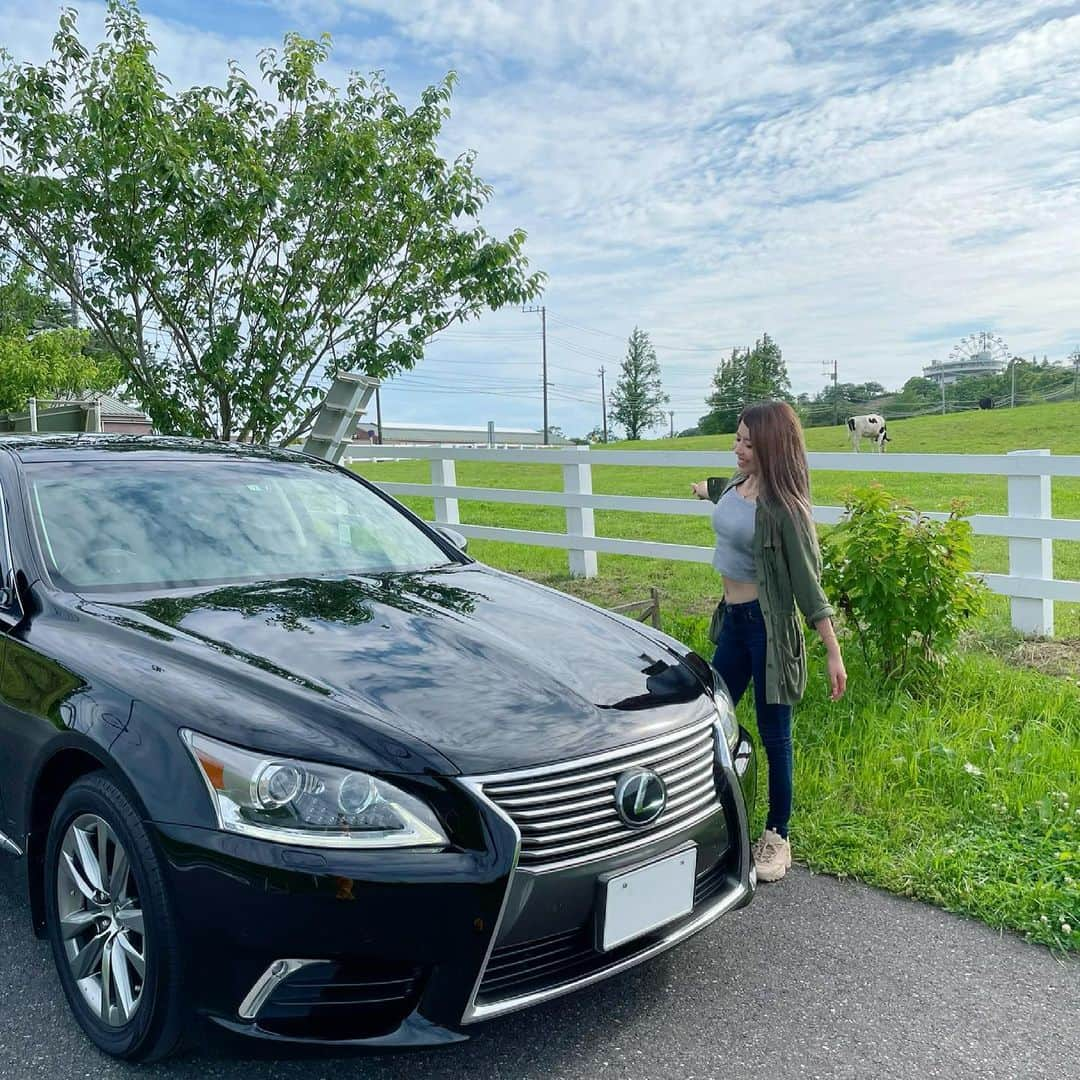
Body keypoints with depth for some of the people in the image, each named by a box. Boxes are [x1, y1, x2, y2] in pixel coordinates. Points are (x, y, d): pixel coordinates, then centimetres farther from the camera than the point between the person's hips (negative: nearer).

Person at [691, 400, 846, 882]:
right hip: (732, 618, 8)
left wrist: (834, 653, -20)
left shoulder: (782, 507, -18)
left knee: (773, 733, 4)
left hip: (767, 624, -8)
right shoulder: (737, 484, 3)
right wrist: (706, 487, 53)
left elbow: (807, 581, -18)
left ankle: (777, 836, 19)